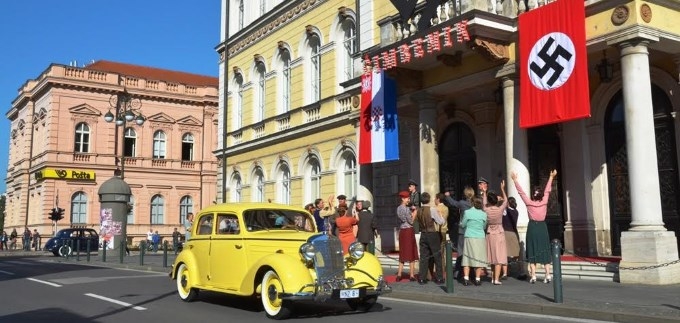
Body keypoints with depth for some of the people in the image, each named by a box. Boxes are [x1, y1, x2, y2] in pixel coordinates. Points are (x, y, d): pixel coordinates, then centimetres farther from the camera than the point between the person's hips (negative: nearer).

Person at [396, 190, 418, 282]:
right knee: (411, 253, 0)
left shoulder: (398, 208, 11)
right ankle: (411, 275, 3)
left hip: (402, 231, 8)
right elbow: (411, 221, -11)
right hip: (408, 231, -8)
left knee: (403, 253, 12)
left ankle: (399, 274, 11)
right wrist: (415, 212, -1)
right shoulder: (406, 209, -14)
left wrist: (412, 212, 9)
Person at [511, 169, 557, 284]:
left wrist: (515, 180, 7)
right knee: (544, 250, 6)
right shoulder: (544, 202, -2)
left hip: (532, 227, -2)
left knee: (532, 251, 2)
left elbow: (521, 192, -1)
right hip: (542, 227, 2)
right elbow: (547, 190, 10)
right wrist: (551, 177, 22)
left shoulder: (529, 203, -8)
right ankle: (548, 275, 1)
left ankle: (533, 276, -2)